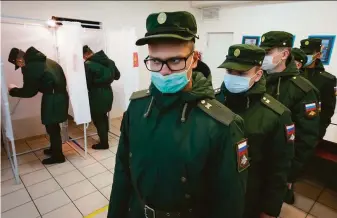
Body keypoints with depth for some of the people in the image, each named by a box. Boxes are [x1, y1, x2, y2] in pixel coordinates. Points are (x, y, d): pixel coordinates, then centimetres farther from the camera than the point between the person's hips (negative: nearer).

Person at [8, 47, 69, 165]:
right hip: (60, 95, 9)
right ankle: (54, 148, 38)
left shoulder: (30, 67, -13)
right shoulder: (44, 60, 14)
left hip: (52, 99, -9)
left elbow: (29, 92, -6)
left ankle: (58, 156, 16)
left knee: (51, 127, 4)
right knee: (53, 126, 22)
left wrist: (13, 90, 12)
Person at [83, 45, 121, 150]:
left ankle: (104, 143, 17)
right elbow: (117, 75, 13)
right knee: (103, 116, 23)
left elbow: (86, 83, -16)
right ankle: (105, 136, 36)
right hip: (108, 93, 7)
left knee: (98, 119, 7)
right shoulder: (109, 61, 4)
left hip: (96, 96, -7)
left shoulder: (88, 65, -17)